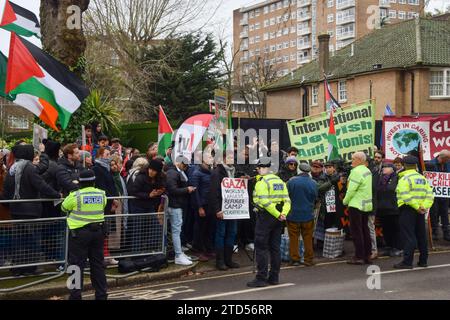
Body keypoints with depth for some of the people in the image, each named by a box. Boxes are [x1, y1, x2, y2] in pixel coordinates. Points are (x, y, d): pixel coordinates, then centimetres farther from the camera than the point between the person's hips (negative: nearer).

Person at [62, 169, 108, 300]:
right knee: (98, 264, 13)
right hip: (98, 231, 4)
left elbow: (64, 207, 5)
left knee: (77, 265, 2)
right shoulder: (101, 194, 0)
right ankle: (101, 295, 18)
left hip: (80, 232, -4)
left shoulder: (75, 195, -11)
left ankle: (75, 295, 3)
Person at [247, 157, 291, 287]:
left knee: (261, 248, -2)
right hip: (277, 218, 7)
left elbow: (265, 202, -23)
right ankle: (274, 277, 17)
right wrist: (283, 214, -8)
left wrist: (278, 215, -20)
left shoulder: (262, 182, -11)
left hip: (265, 216, -7)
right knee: (275, 247, 12)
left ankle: (261, 278, -3)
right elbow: (287, 200, 4)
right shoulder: (279, 181, 13)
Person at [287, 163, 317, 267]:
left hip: (293, 215, -1)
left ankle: (295, 259, 11)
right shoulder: (313, 183, -5)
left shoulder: (291, 181, -11)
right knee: (308, 239, 11)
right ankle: (308, 260, 14)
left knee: (293, 238, 8)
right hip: (308, 215, 2)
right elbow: (315, 199, 7)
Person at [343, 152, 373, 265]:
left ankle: (359, 256, -3)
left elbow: (351, 189, -20)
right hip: (367, 205, 9)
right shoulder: (368, 171, 13)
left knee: (356, 231, -4)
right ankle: (367, 255, 16)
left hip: (356, 205, -9)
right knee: (365, 230, 13)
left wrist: (345, 200, -5)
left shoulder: (356, 171, -16)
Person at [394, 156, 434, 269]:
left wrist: (417, 207, -17)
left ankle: (407, 262, -8)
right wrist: (424, 206, -5)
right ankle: (423, 261, 19)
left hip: (408, 210, -7)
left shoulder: (404, 179, -9)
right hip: (420, 212, 7)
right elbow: (429, 194, 5)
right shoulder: (422, 178, 13)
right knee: (421, 236, 13)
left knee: (409, 236, -7)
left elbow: (406, 196, -21)